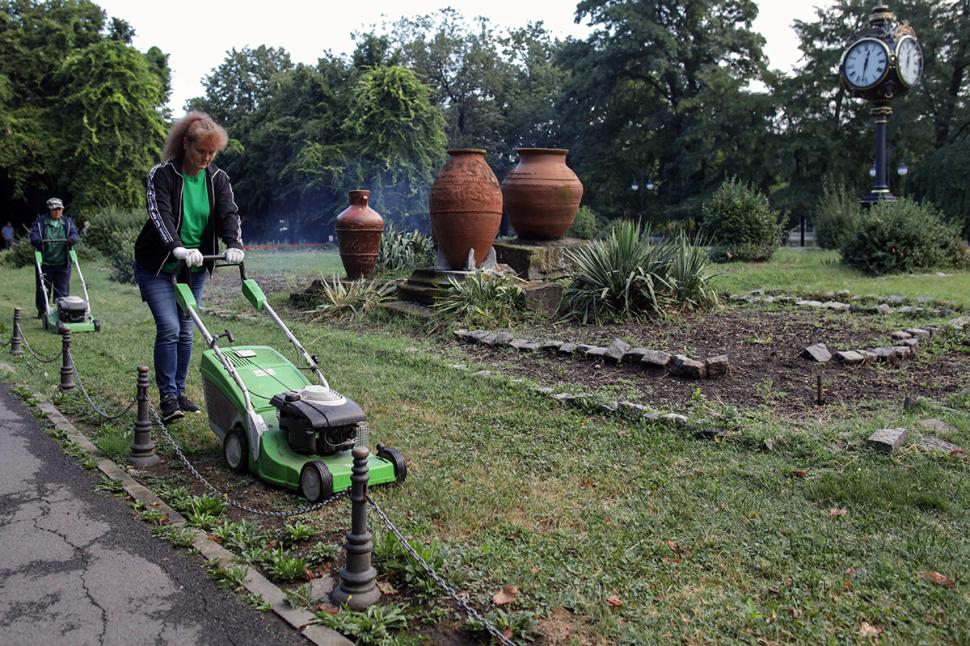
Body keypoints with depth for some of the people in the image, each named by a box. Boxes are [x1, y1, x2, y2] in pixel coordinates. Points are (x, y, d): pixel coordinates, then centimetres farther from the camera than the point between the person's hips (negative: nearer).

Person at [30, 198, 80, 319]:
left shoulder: (68, 222, 9)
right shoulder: (40, 221, 3)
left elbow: (74, 233, -3)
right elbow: (34, 234, -6)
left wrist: (72, 239, -27)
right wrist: (37, 240, -30)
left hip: (63, 263, 1)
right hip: (45, 263, -1)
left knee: (62, 290, 3)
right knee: (43, 289, 6)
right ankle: (42, 311, 19)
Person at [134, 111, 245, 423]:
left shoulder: (218, 178, 0)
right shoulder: (162, 175, -13)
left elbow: (229, 213, -14)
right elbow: (159, 214, -27)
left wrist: (234, 245, -34)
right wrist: (178, 248, -45)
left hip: (195, 269, 4)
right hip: (157, 267, -4)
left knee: (186, 331, 8)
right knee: (169, 328, -13)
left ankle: (179, 393, 19)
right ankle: (167, 397, -4)